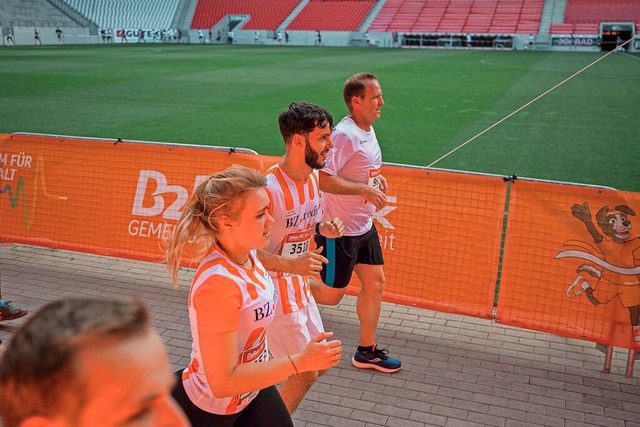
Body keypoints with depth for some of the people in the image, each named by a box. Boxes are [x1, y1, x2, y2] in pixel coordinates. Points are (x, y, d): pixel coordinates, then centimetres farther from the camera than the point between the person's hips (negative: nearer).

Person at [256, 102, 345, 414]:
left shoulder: (313, 175, -1)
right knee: (306, 374, 3)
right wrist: (290, 264, -35)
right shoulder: (270, 188, -28)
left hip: (300, 287, 9)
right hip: (275, 292, -9)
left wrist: (322, 228, -5)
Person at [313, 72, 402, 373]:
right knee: (331, 295, 3)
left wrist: (377, 177, 6)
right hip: (338, 231, -9)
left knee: (375, 282, 12)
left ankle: (367, 351, 26)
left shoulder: (367, 129, 7)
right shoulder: (345, 134, -23)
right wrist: (365, 188, -28)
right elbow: (322, 178, -30)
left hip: (364, 227, 9)